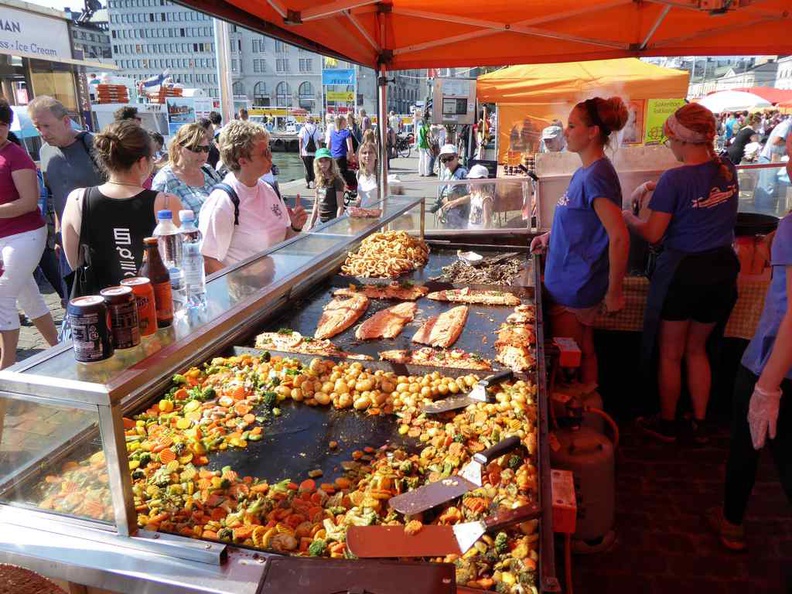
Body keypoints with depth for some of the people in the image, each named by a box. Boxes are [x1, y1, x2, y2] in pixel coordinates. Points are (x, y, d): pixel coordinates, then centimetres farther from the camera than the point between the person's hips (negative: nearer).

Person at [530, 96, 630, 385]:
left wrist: (614, 292, -19)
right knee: (583, 352, 21)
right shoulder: (585, 172, 9)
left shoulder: (596, 176, -22)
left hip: (574, 289, -10)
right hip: (574, 282, 10)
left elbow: (619, 237, -25)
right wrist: (551, 236, 8)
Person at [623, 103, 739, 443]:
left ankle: (666, 424, 27)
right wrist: (657, 189, 14)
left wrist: (629, 218, 3)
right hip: (722, 270, 6)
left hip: (683, 273, -6)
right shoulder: (727, 170, 1)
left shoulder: (675, 180, -20)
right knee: (697, 349, 21)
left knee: (670, 353, 12)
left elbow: (652, 235, -14)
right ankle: (699, 424, 30)